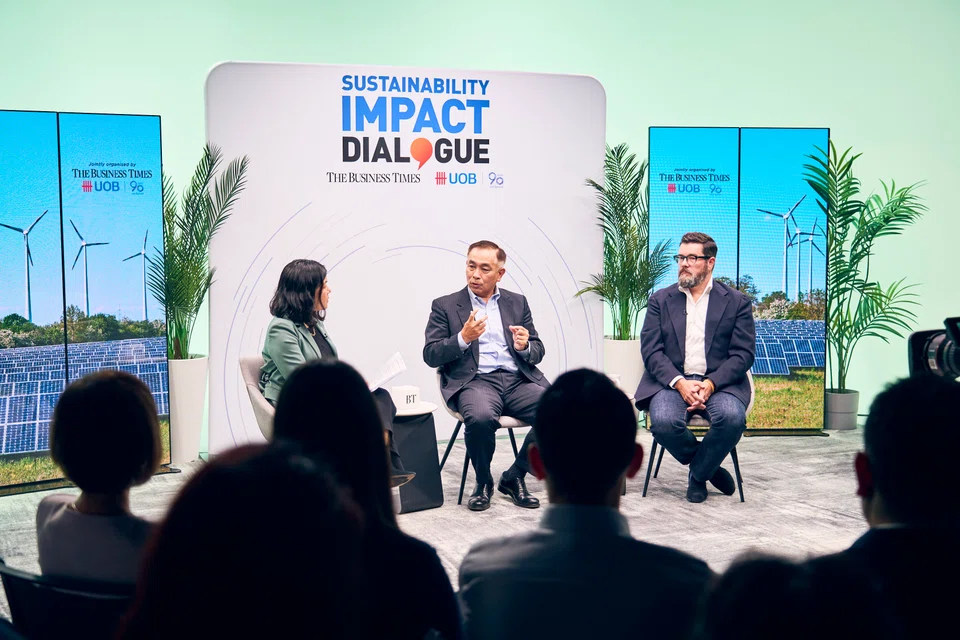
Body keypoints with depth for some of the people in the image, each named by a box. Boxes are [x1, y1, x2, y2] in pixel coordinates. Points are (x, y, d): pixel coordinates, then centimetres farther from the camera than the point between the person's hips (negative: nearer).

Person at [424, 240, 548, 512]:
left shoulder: (517, 303, 19)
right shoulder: (445, 306, 9)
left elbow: (538, 352, 17)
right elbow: (430, 356, 2)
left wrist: (525, 347, -7)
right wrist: (463, 338, -15)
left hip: (518, 380, 3)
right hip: (474, 381, -3)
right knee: (480, 417, -37)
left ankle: (514, 477, -3)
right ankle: (483, 483, -6)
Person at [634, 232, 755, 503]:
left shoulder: (737, 302, 9)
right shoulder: (660, 300, 11)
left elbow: (744, 353, 1)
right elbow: (651, 351, 2)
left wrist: (711, 383, -16)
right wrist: (680, 383, -17)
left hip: (719, 383, 0)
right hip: (671, 381, 1)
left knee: (732, 418, -33)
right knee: (664, 421, -32)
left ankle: (698, 474, -4)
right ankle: (708, 466, 0)